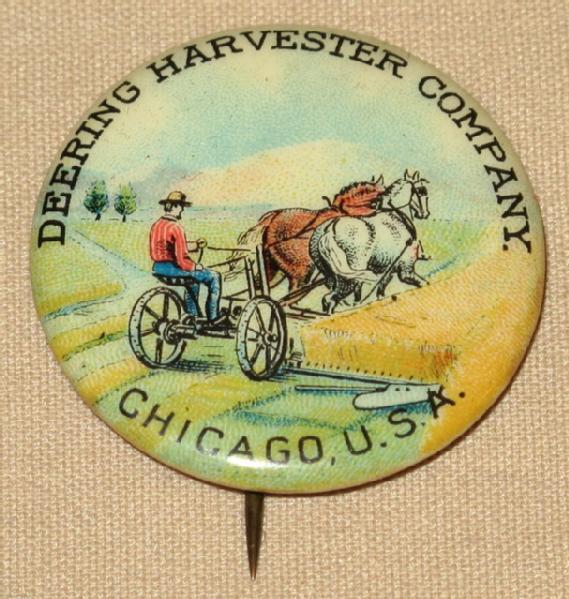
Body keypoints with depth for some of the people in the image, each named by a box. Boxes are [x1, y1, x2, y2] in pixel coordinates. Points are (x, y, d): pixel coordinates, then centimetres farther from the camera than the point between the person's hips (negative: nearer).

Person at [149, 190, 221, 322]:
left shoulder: (156, 225, 7)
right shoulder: (176, 228, -20)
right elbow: (182, 260, -23)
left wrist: (195, 245, 18)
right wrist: (196, 266, -6)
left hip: (158, 267, 9)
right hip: (173, 268, -9)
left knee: (193, 279, 35)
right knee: (214, 277, 2)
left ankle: (193, 315, 42)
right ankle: (213, 318, 6)